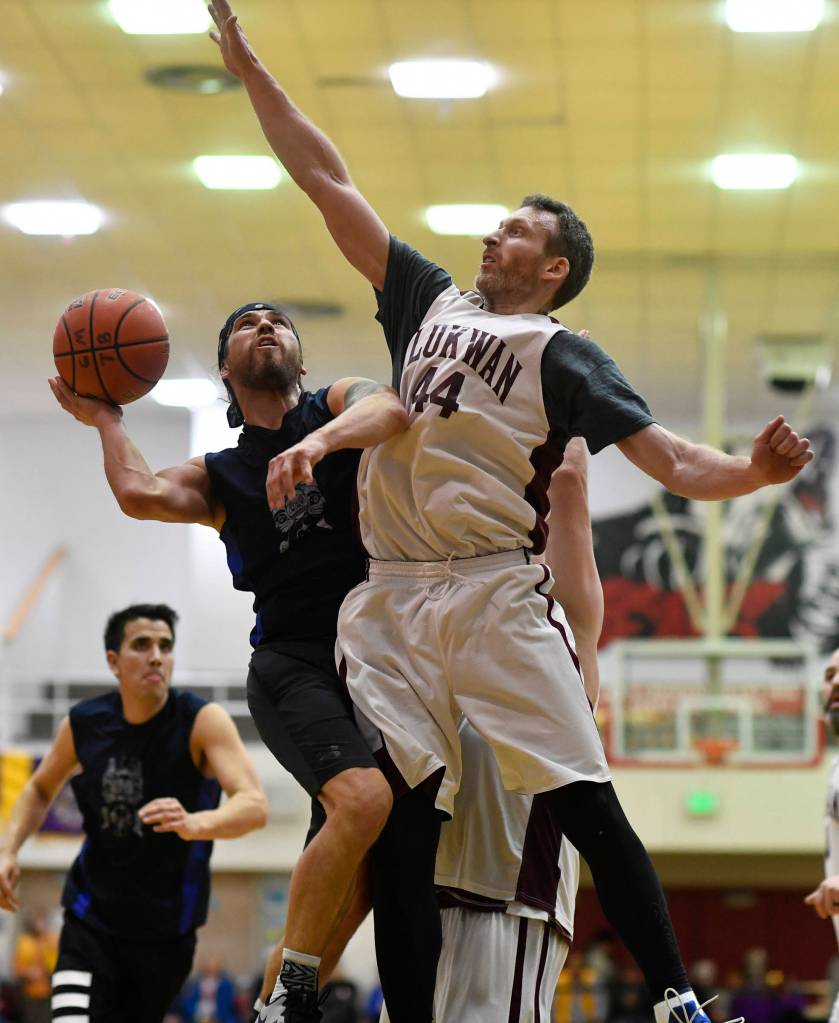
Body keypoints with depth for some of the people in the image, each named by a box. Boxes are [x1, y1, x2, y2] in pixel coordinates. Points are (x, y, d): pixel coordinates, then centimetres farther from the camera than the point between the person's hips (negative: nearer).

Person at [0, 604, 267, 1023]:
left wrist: (195, 823, -50)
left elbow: (254, 807, -30)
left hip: (167, 929, -1)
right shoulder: (83, 724, -5)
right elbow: (41, 789, 16)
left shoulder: (202, 721, -16)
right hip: (92, 921, 1)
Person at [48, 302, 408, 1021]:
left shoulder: (339, 404, 13)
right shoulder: (219, 477, 15)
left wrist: (319, 441, -33)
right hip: (292, 661, -2)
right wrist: (105, 418, 9)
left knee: (360, 872, -2)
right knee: (364, 801, -29)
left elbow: (392, 410, -13)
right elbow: (141, 493, -7)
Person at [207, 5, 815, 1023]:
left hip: (492, 595, -4)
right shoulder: (430, 299, 18)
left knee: (587, 807, -10)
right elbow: (326, 182, 19)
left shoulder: (563, 357, 4)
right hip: (391, 601, 4)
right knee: (400, 830, 0)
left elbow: (673, 461, -6)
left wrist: (750, 472, -28)